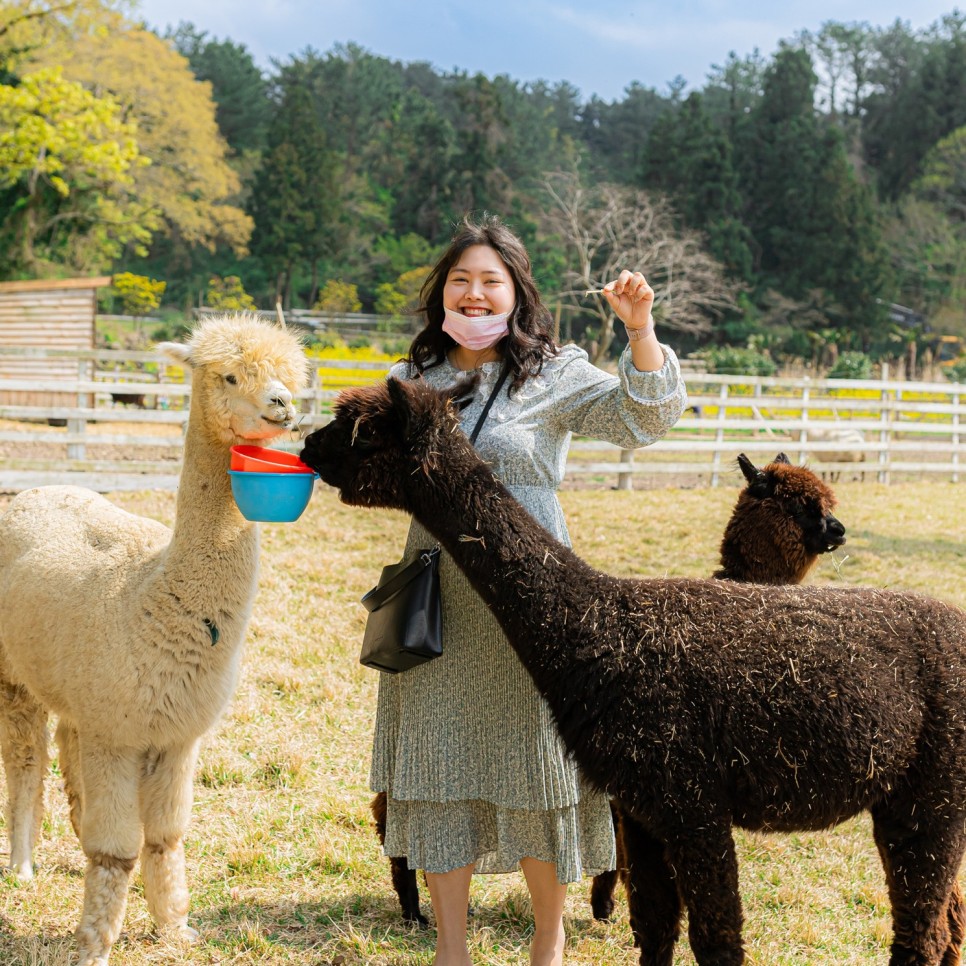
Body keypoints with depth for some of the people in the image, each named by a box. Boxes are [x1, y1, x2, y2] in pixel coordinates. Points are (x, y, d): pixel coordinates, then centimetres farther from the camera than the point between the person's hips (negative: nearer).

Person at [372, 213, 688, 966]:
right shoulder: (412, 379, 10)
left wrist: (641, 330, -27)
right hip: (438, 598, 4)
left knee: (532, 761, 5)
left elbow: (645, 417, -15)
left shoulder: (555, 374, -2)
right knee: (439, 761, 9)